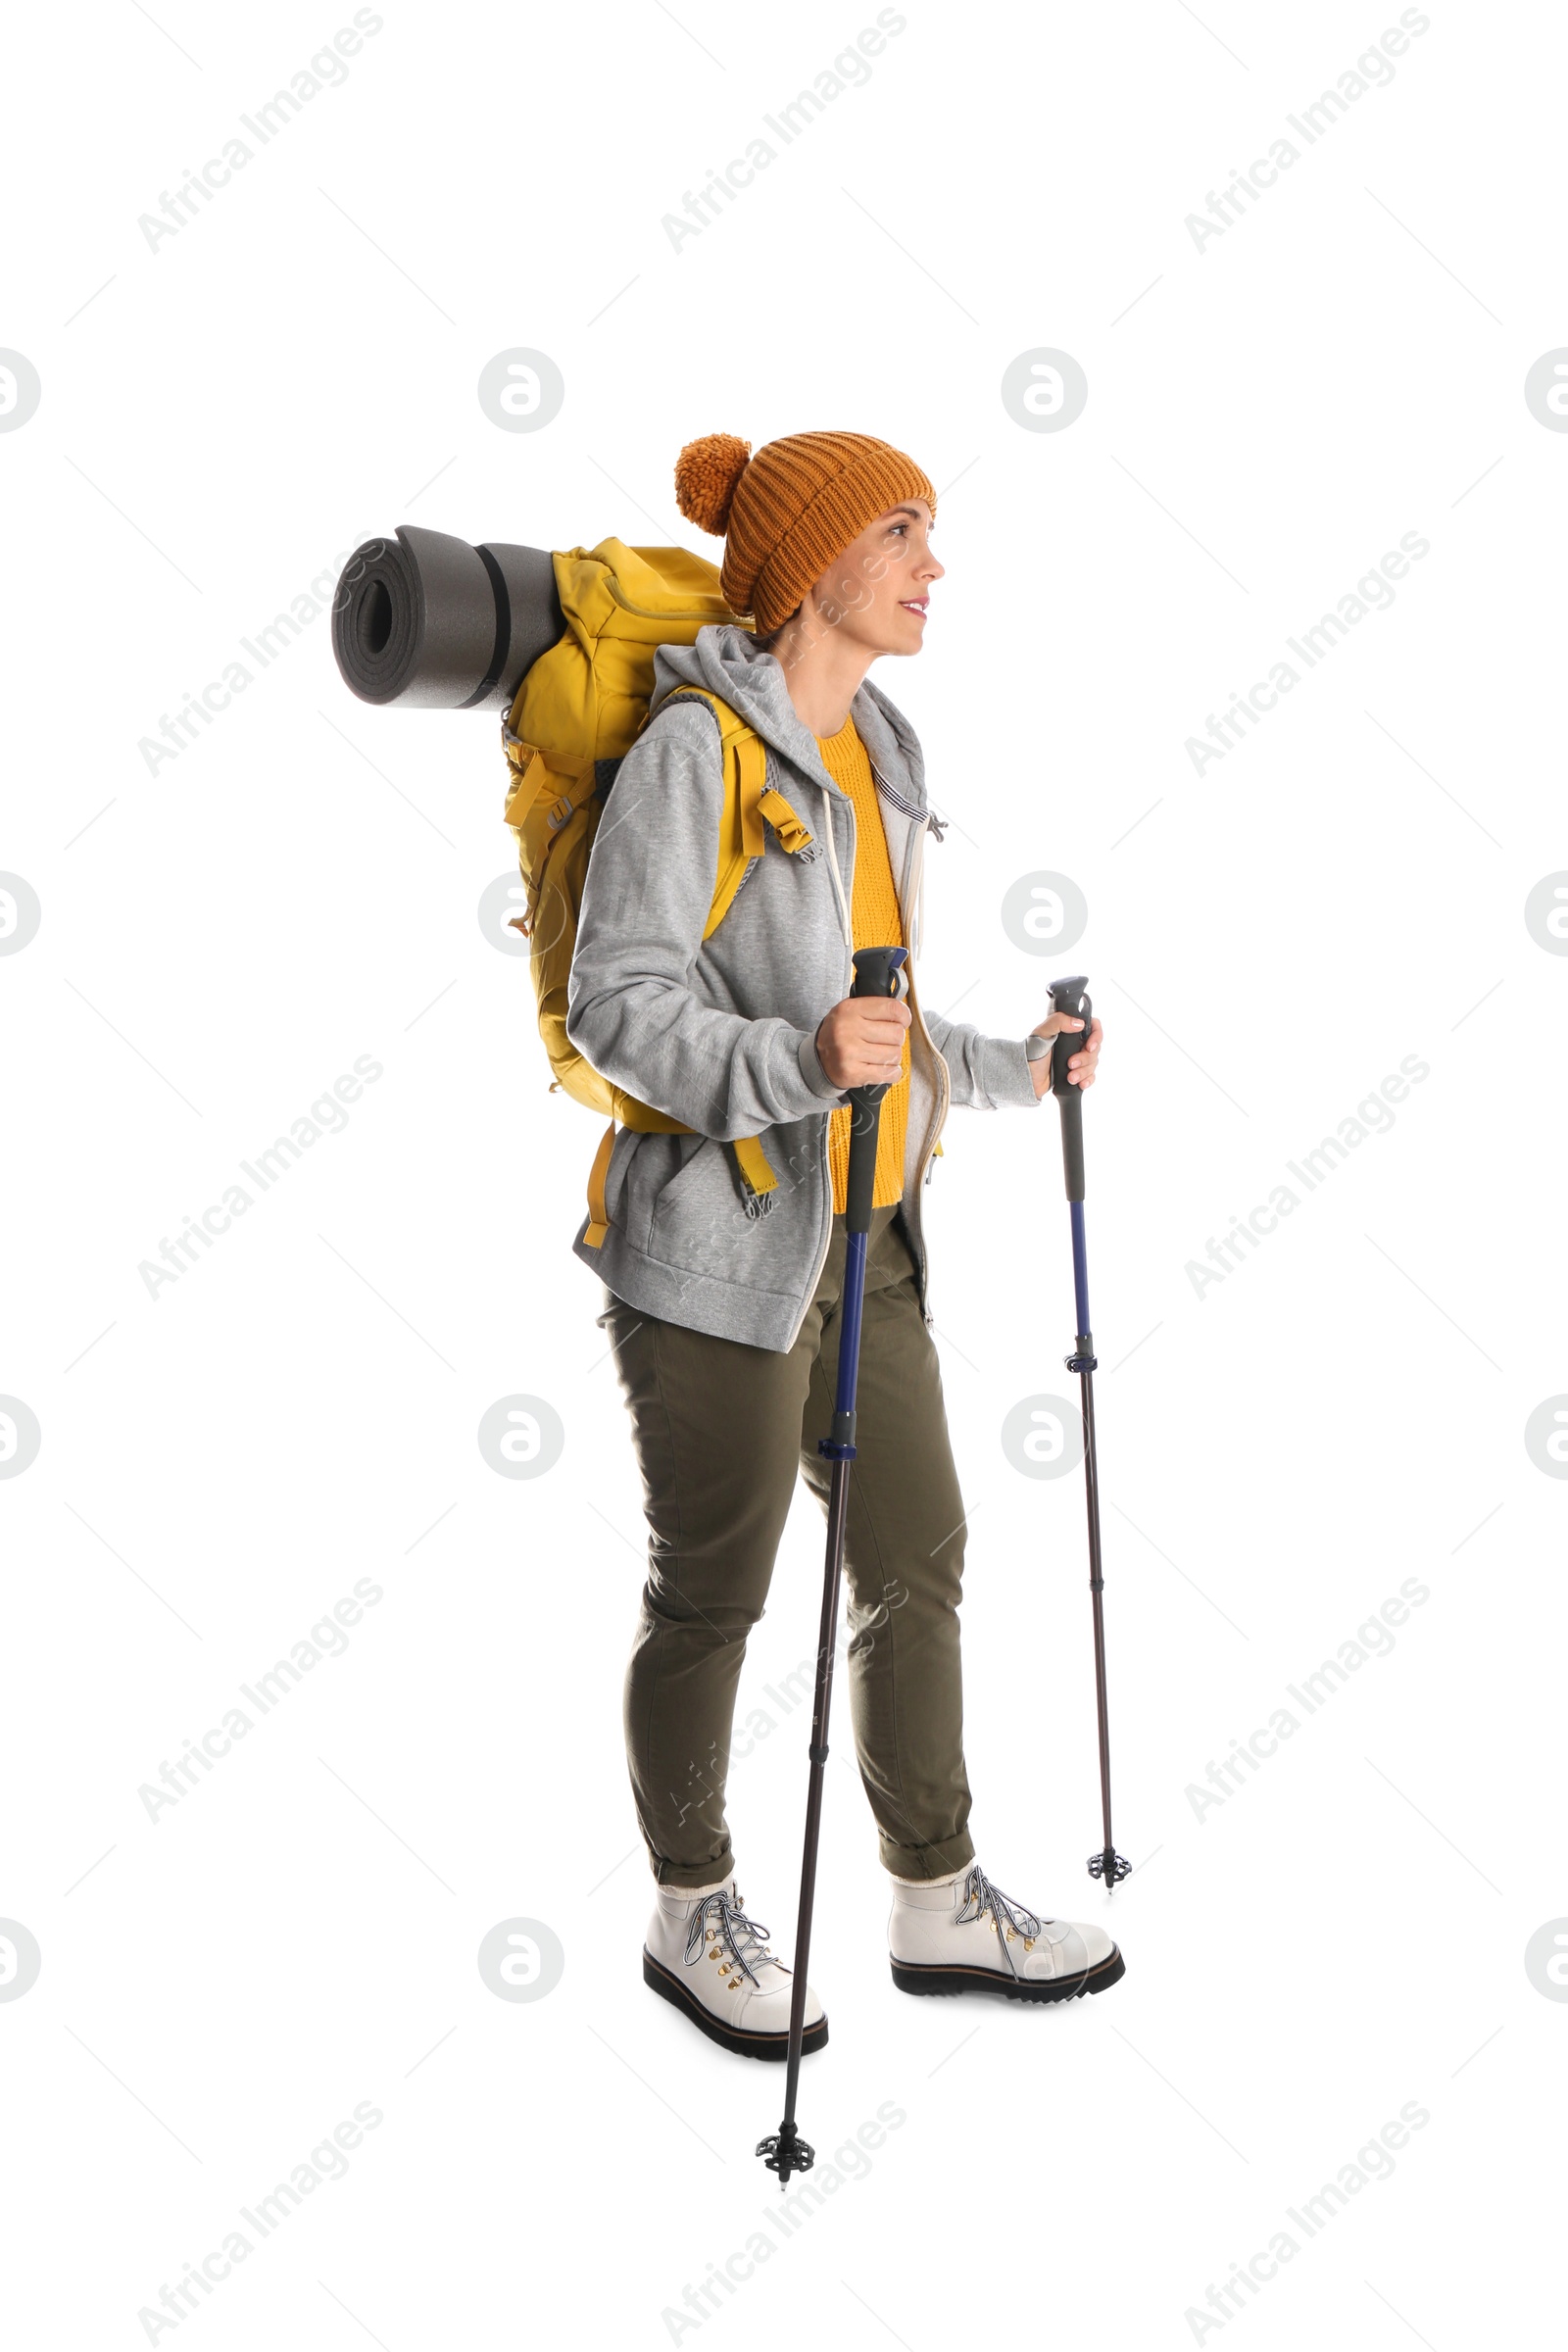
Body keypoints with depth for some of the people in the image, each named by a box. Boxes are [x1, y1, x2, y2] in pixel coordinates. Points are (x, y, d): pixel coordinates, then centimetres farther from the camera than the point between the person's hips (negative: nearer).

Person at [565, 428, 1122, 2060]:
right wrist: (804, 1061, -32)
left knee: (919, 1556, 14)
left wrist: (1008, 1070, 23)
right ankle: (690, 1918, 29)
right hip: (720, 1242, -8)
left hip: (863, 1234, 8)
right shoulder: (695, 746, -12)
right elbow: (618, 1007, -18)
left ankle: (937, 1907, 32)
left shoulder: (876, 754, 13)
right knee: (713, 1598, 6)